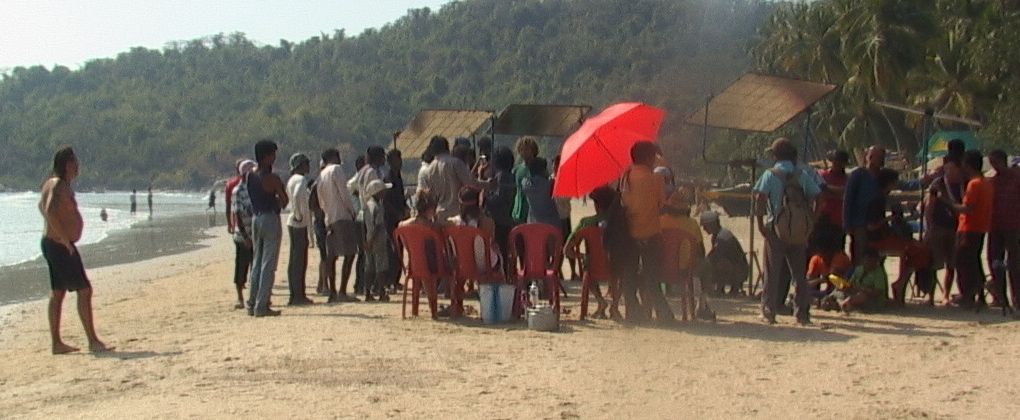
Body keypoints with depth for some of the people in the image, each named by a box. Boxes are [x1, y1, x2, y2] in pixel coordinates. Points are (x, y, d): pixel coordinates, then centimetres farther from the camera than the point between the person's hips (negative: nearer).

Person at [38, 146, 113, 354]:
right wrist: (65, 240, -26)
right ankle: (93, 341, -7)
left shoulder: (52, 183, 13)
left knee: (57, 293, 12)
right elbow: (50, 211, -32)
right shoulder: (60, 185, -18)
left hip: (52, 244, 11)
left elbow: (42, 206, 30)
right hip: (61, 246, -11)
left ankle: (56, 343, 15)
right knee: (84, 290, -8)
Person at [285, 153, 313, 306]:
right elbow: (298, 195, -30)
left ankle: (295, 295, 14)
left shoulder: (292, 179, 17)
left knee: (295, 260, 11)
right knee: (300, 260, -8)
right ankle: (298, 296, -8)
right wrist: (299, 215, -23)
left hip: (293, 223, 10)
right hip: (299, 224, -10)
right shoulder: (301, 179, -13)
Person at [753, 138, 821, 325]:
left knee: (772, 273, 6)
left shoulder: (770, 174, -4)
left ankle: (769, 312, 7)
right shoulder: (802, 175, 5)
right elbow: (815, 197, -1)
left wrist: (760, 221, -8)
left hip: (775, 228, -2)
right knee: (800, 273, 10)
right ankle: (802, 313, 8)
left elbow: (760, 197, -14)